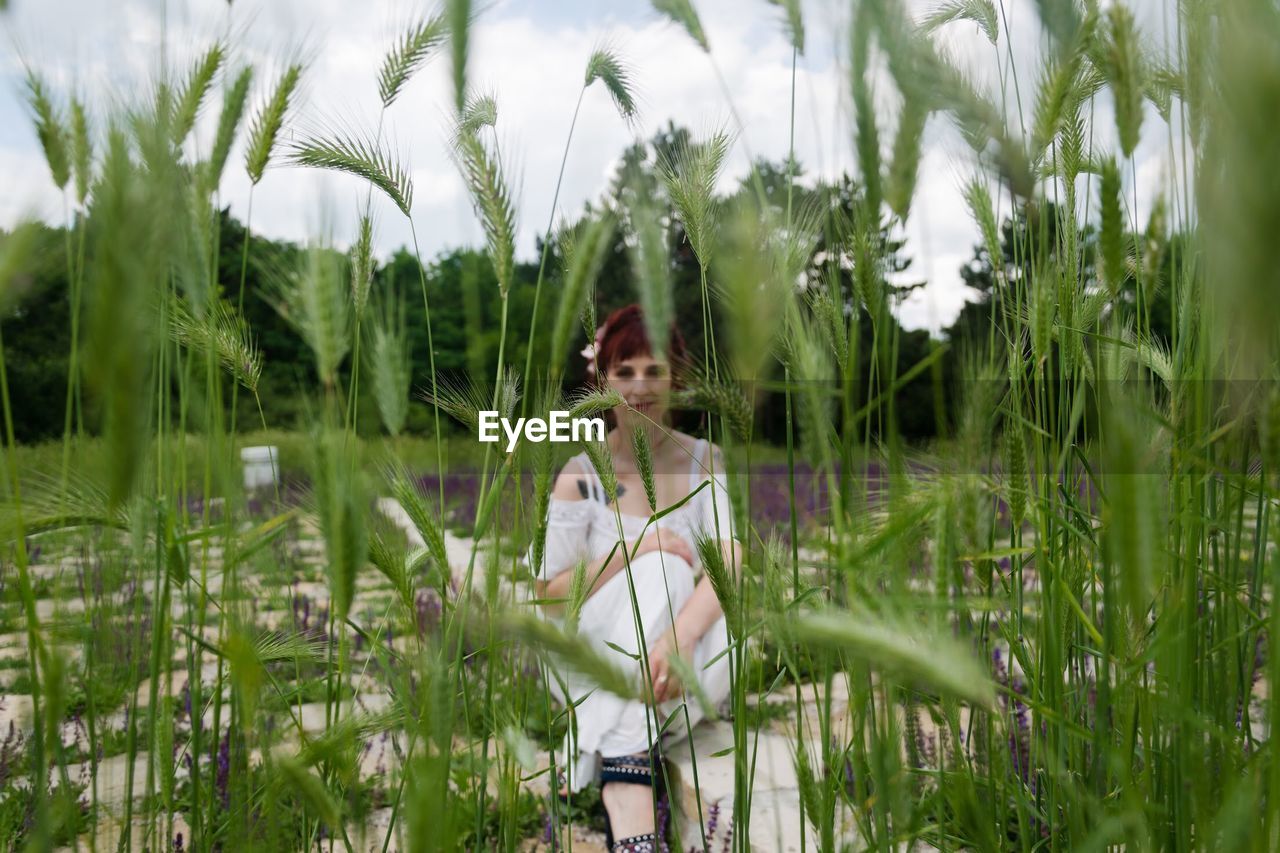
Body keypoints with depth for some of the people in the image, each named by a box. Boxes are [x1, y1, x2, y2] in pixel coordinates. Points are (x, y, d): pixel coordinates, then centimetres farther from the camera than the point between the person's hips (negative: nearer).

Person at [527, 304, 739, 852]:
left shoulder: (704, 461, 2)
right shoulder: (581, 473, 0)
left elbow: (729, 562, -14)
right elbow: (549, 593, -4)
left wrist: (679, 636, -34)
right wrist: (633, 550, -18)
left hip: (692, 664, 1)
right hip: (599, 662, -1)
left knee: (662, 569, -28)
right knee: (659, 567, -30)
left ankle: (618, 771, -29)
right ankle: (629, 808, -40)